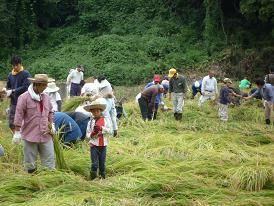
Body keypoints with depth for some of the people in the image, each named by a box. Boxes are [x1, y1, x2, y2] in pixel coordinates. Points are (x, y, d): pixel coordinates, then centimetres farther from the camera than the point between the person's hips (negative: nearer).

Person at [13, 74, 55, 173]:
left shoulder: (46, 97, 7)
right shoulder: (24, 97, -10)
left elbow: (50, 112, 21)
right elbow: (19, 115, -10)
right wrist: (17, 132, -11)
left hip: (45, 135, 5)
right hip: (30, 135, -5)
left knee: (49, 160, 7)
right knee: (30, 161, 6)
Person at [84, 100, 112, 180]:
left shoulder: (105, 120, 3)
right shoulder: (90, 122, 2)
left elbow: (110, 130, -5)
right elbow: (87, 135, 1)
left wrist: (101, 128, -18)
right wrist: (92, 134, -20)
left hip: (103, 145, 1)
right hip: (94, 145, -1)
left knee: (102, 162, 10)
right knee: (94, 163, -4)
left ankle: (103, 176, 23)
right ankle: (93, 176, 5)